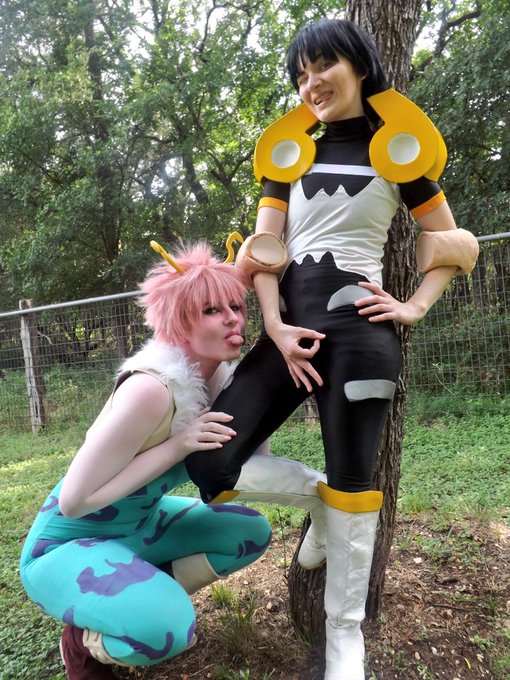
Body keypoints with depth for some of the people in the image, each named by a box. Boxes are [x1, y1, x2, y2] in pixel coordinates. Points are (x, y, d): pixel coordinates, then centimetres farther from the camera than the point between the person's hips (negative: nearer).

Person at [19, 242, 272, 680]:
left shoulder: (219, 378, -8)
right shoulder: (152, 388, -32)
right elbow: (72, 500, -27)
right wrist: (175, 447, -31)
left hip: (138, 526, 8)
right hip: (66, 545, -7)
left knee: (251, 532, 4)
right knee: (166, 627, -32)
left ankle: (143, 596, 15)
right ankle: (84, 642, 2)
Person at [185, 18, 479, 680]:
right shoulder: (289, 154, 17)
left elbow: (451, 243, 15)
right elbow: (263, 250, 7)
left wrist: (414, 307, 0)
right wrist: (276, 329, -7)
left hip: (357, 325, -3)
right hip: (288, 326, 4)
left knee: (353, 483, 0)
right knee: (208, 464, -6)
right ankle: (318, 496, 20)